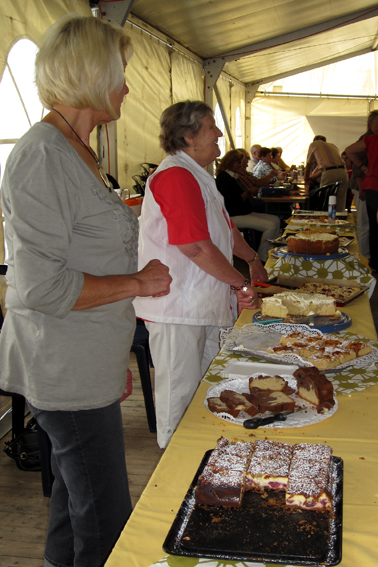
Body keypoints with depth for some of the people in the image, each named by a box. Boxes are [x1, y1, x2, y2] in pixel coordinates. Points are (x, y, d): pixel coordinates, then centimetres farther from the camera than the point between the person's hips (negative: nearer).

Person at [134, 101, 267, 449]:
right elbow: (196, 247, -26)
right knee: (180, 396, 2)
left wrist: (253, 260, 36)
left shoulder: (197, 176, 17)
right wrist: (241, 284, -15)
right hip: (177, 307, -11)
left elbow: (224, 227, 29)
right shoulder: (176, 176, -20)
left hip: (201, 302, 11)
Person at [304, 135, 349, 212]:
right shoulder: (333, 145, 32)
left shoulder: (314, 144, 18)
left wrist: (306, 179, 37)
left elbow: (309, 164, 25)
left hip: (329, 173, -5)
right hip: (343, 171, 5)